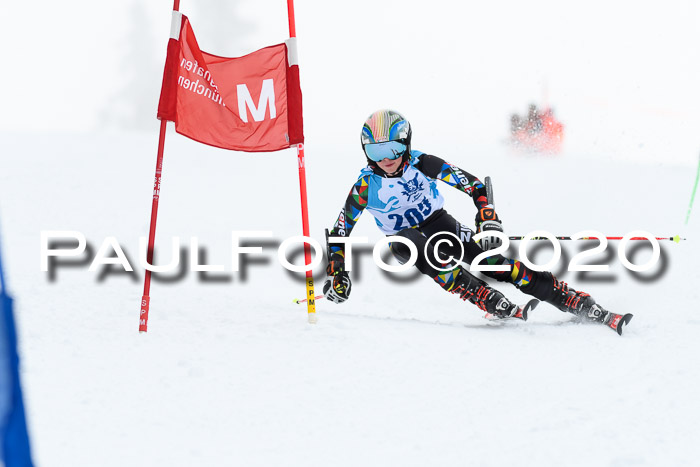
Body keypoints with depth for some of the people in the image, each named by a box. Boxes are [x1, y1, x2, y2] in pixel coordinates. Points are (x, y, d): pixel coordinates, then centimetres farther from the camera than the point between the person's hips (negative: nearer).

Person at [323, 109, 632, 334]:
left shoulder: (421, 164, -18)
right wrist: (336, 275, -13)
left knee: (491, 260, -19)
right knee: (431, 256, -36)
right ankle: (498, 307, -41)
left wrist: (488, 220, -30)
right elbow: (340, 231, -6)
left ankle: (584, 307, -22)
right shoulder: (365, 187, -17)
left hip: (437, 223, 0)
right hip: (404, 238, 0)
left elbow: (473, 185, -16)